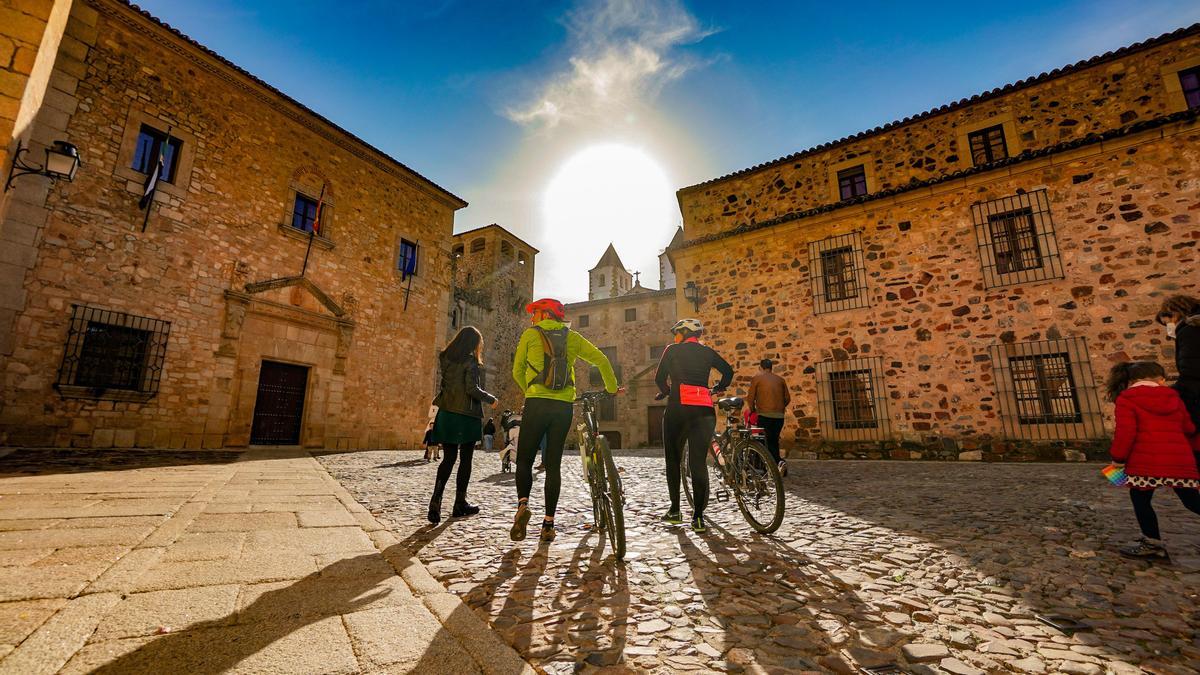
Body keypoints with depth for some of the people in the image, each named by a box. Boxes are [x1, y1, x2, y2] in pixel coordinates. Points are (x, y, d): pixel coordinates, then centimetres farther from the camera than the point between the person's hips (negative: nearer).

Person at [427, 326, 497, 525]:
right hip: (467, 415, -5)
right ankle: (460, 504, 16)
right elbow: (472, 389, -17)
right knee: (465, 459, 7)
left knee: (448, 458, 11)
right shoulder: (470, 361, -11)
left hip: (446, 414, 6)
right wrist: (491, 399, -3)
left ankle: (436, 500, -4)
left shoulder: (445, 358, 8)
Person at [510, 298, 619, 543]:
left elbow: (517, 371, 9)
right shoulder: (571, 336, 13)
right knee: (553, 464, 9)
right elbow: (602, 360, 9)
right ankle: (548, 525, 9)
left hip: (537, 403, -2)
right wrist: (612, 388, 19)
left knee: (524, 460, 9)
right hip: (565, 406, 3)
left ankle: (522, 504, -14)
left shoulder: (530, 334, 7)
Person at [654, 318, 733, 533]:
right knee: (699, 462, 4)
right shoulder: (707, 352, 16)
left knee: (673, 460, 12)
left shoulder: (673, 350, 7)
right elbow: (728, 371, 15)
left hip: (679, 408, -3)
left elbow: (659, 378, 4)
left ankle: (675, 510, 15)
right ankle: (698, 517, 2)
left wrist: (666, 392, 22)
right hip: (704, 410, 3)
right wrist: (717, 389, 29)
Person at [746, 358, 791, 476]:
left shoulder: (757, 378, 2)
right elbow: (788, 398, 11)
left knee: (765, 441, 1)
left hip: (764, 414, -4)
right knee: (774, 441, 16)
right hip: (779, 415, 5)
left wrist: (752, 410, 12)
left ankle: (778, 462, -15)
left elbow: (750, 397, -3)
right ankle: (778, 463, 10)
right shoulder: (780, 379, 14)